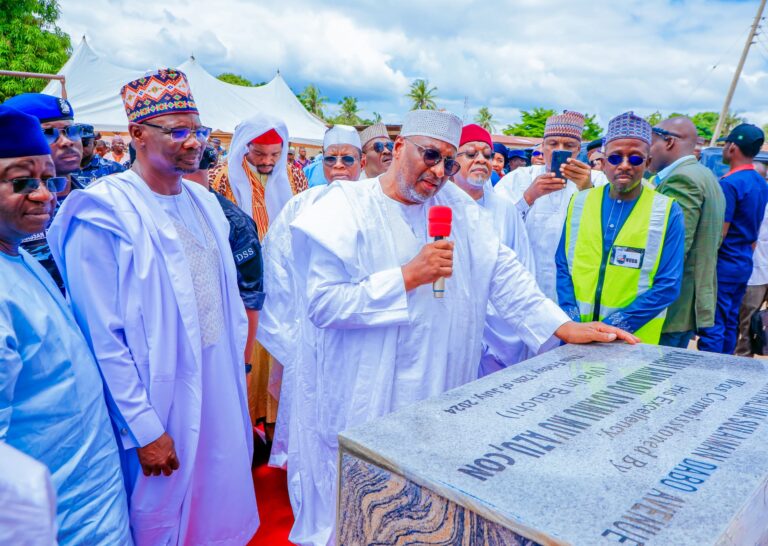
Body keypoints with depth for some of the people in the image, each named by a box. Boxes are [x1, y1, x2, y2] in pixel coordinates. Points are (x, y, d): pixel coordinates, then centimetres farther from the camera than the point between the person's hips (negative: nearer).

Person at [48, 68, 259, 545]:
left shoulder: (205, 201, 7)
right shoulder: (104, 212, -15)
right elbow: (102, 338, -17)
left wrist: (237, 362, 11)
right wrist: (144, 430, -16)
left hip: (221, 386, 6)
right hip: (159, 397, -6)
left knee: (219, 506, 21)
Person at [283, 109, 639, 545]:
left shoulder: (457, 206, 6)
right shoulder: (345, 209, -10)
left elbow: (502, 272, 3)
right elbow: (321, 302, -18)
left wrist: (565, 327, -6)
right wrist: (409, 276, -20)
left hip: (438, 394, 4)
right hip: (360, 400, -3)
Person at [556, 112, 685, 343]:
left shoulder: (668, 212, -5)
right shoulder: (578, 202, 2)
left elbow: (668, 286, -8)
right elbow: (563, 267, 4)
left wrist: (614, 325, -14)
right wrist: (572, 321, -8)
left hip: (635, 341, -2)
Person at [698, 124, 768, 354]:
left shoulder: (729, 184, -17)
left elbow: (719, 233, -19)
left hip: (723, 264, -9)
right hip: (744, 264, 9)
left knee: (712, 326, -4)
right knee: (730, 323, 15)